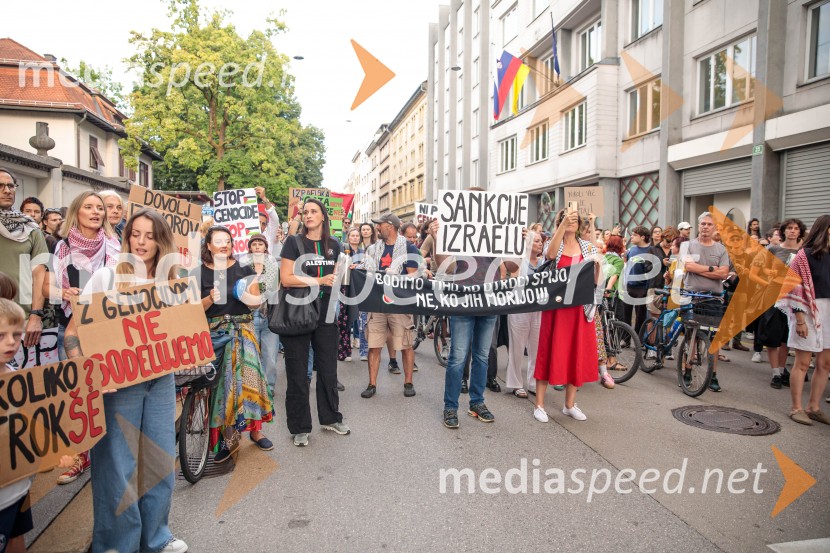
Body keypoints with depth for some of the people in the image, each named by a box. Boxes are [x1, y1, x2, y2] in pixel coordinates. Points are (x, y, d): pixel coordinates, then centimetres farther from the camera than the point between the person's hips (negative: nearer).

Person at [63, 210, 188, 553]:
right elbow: (73, 330, -7)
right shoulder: (106, 276, -4)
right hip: (117, 382, -4)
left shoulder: (169, 283, 8)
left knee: (160, 461, 12)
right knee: (117, 464, 3)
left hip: (161, 381, 4)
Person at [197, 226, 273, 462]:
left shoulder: (244, 270, 5)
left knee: (249, 376, -6)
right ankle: (228, 438, 9)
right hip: (213, 333, 0)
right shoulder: (199, 273, 4)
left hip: (243, 330, 0)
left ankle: (256, 430, 8)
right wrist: (210, 299, -16)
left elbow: (256, 302, 5)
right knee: (220, 382, -1)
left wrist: (250, 298, -17)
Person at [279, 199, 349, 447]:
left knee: (328, 369, 14)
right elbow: (286, 278, -12)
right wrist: (319, 280, -18)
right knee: (298, 373, 5)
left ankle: (330, 418, 31)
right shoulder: (294, 242, -5)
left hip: (325, 314, 4)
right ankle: (299, 428, 17)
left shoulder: (333, 245, 8)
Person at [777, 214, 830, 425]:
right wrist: (800, 318, -16)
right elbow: (796, 288, -12)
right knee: (803, 362, 0)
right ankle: (797, 408, 10)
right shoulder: (805, 255, -9)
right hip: (809, 310, -6)